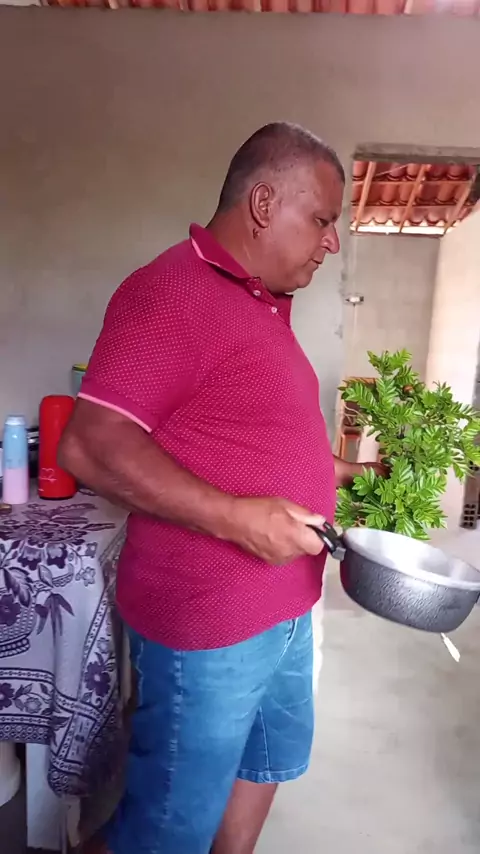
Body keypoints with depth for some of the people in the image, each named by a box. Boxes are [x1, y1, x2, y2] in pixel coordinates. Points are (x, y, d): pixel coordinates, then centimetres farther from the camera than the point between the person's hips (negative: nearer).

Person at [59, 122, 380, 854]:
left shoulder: (264, 302, 10)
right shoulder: (173, 289, -18)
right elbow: (90, 447, -24)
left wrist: (336, 472, 10)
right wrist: (235, 517, -27)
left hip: (285, 609, 9)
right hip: (207, 621, -9)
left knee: (268, 759, 27)